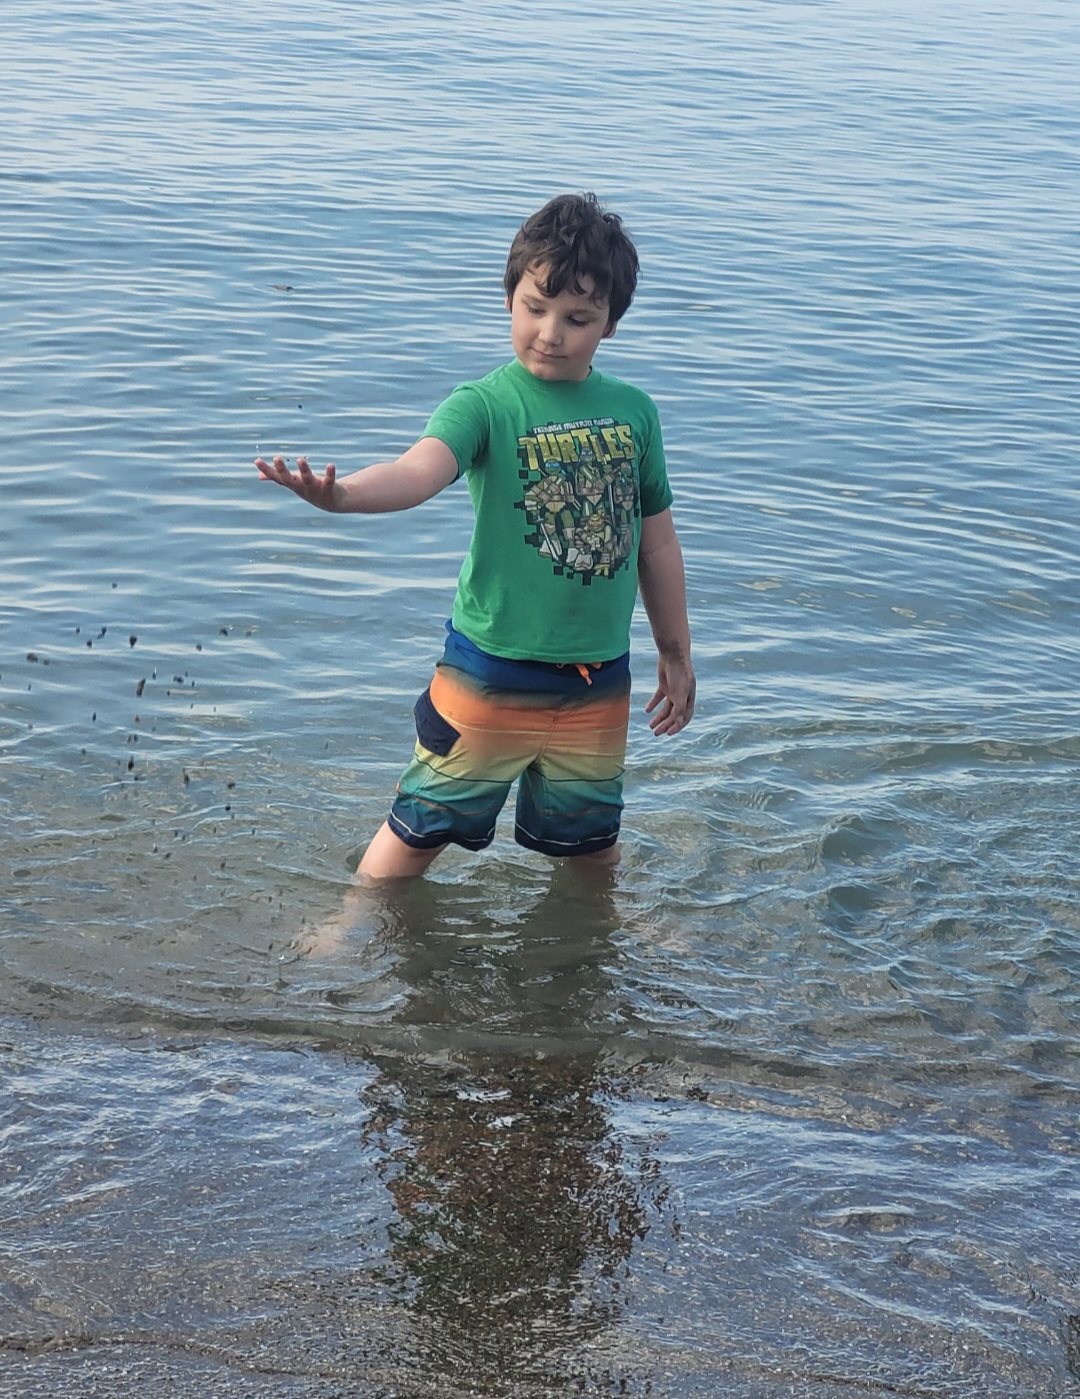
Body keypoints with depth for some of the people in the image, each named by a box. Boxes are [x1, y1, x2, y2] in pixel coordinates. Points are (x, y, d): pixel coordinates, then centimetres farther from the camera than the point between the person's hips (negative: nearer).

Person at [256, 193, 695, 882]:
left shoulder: (634, 411, 1)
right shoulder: (486, 404, -12)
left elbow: (657, 539, 11)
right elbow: (420, 469, -33)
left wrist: (677, 654, 18)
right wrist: (342, 492, -54)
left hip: (598, 681, 3)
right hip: (492, 674, -3)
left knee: (590, 843, 18)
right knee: (421, 828, 6)